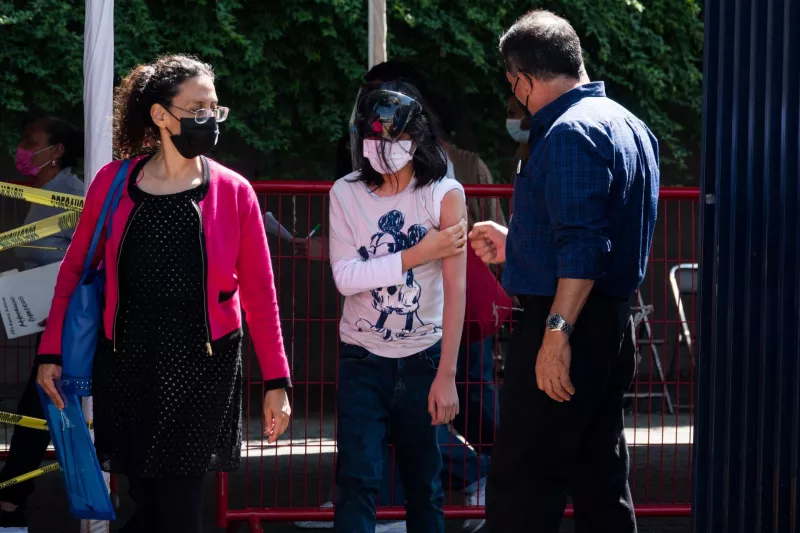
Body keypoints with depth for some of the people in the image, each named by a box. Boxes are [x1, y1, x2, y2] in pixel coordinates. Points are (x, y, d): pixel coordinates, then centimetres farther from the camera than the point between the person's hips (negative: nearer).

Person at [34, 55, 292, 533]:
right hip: (127, 367, 1)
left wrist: (276, 381, -4)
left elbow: (259, 293, -1)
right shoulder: (112, 183, -1)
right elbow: (75, 270, 8)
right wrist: (52, 352, 3)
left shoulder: (234, 192, -3)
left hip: (203, 368, -1)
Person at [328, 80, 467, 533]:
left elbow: (455, 289, -11)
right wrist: (417, 254, -18)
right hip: (362, 359, 1)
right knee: (357, 482, -8)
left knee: (424, 483, 9)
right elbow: (345, 276, -12)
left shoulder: (445, 195, -9)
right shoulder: (346, 193, -3)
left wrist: (447, 375, -14)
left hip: (423, 358, -1)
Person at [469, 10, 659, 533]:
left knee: (520, 488, -7)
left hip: (572, 326, -10)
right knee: (600, 478, 12)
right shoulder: (626, 124, 15)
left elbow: (583, 246, -25)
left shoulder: (571, 132, -16)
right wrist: (515, 245, 31)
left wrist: (556, 333, -26)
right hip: (612, 327, 10)